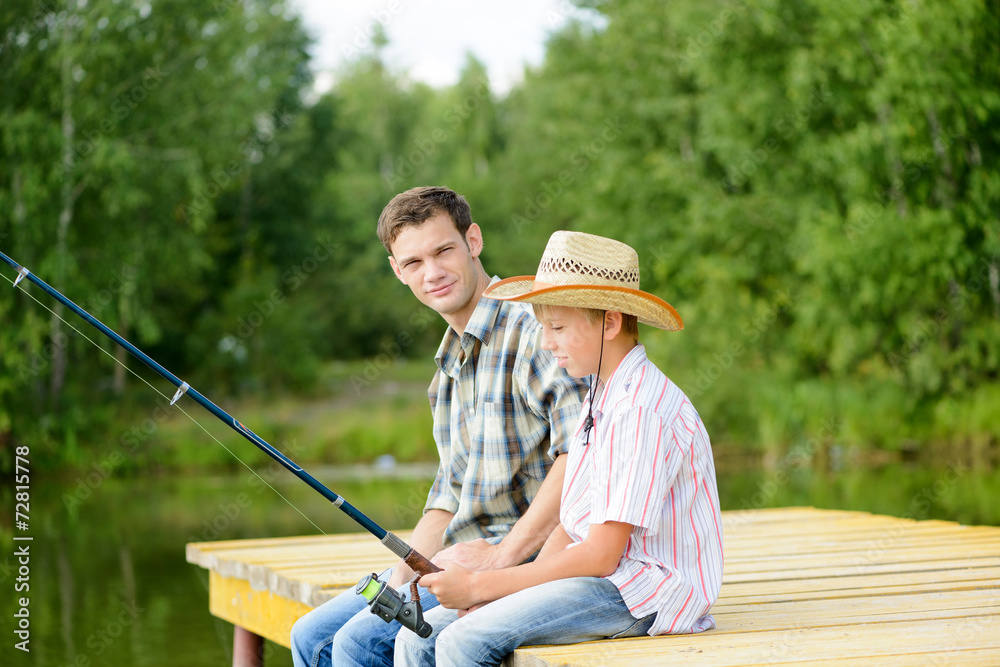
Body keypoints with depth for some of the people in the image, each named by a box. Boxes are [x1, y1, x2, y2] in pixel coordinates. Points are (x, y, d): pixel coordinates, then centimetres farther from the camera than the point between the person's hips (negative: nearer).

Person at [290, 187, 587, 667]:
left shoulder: (530, 327, -14)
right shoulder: (451, 363, 18)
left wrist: (503, 554, -23)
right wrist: (402, 573, 7)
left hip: (530, 560, -9)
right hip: (461, 562, 9)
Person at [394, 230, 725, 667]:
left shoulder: (644, 410, -17)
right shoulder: (598, 399, 15)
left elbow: (601, 556, -19)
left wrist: (480, 586, -14)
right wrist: (500, 593, -3)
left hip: (644, 593, -9)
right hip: (600, 576, 9)